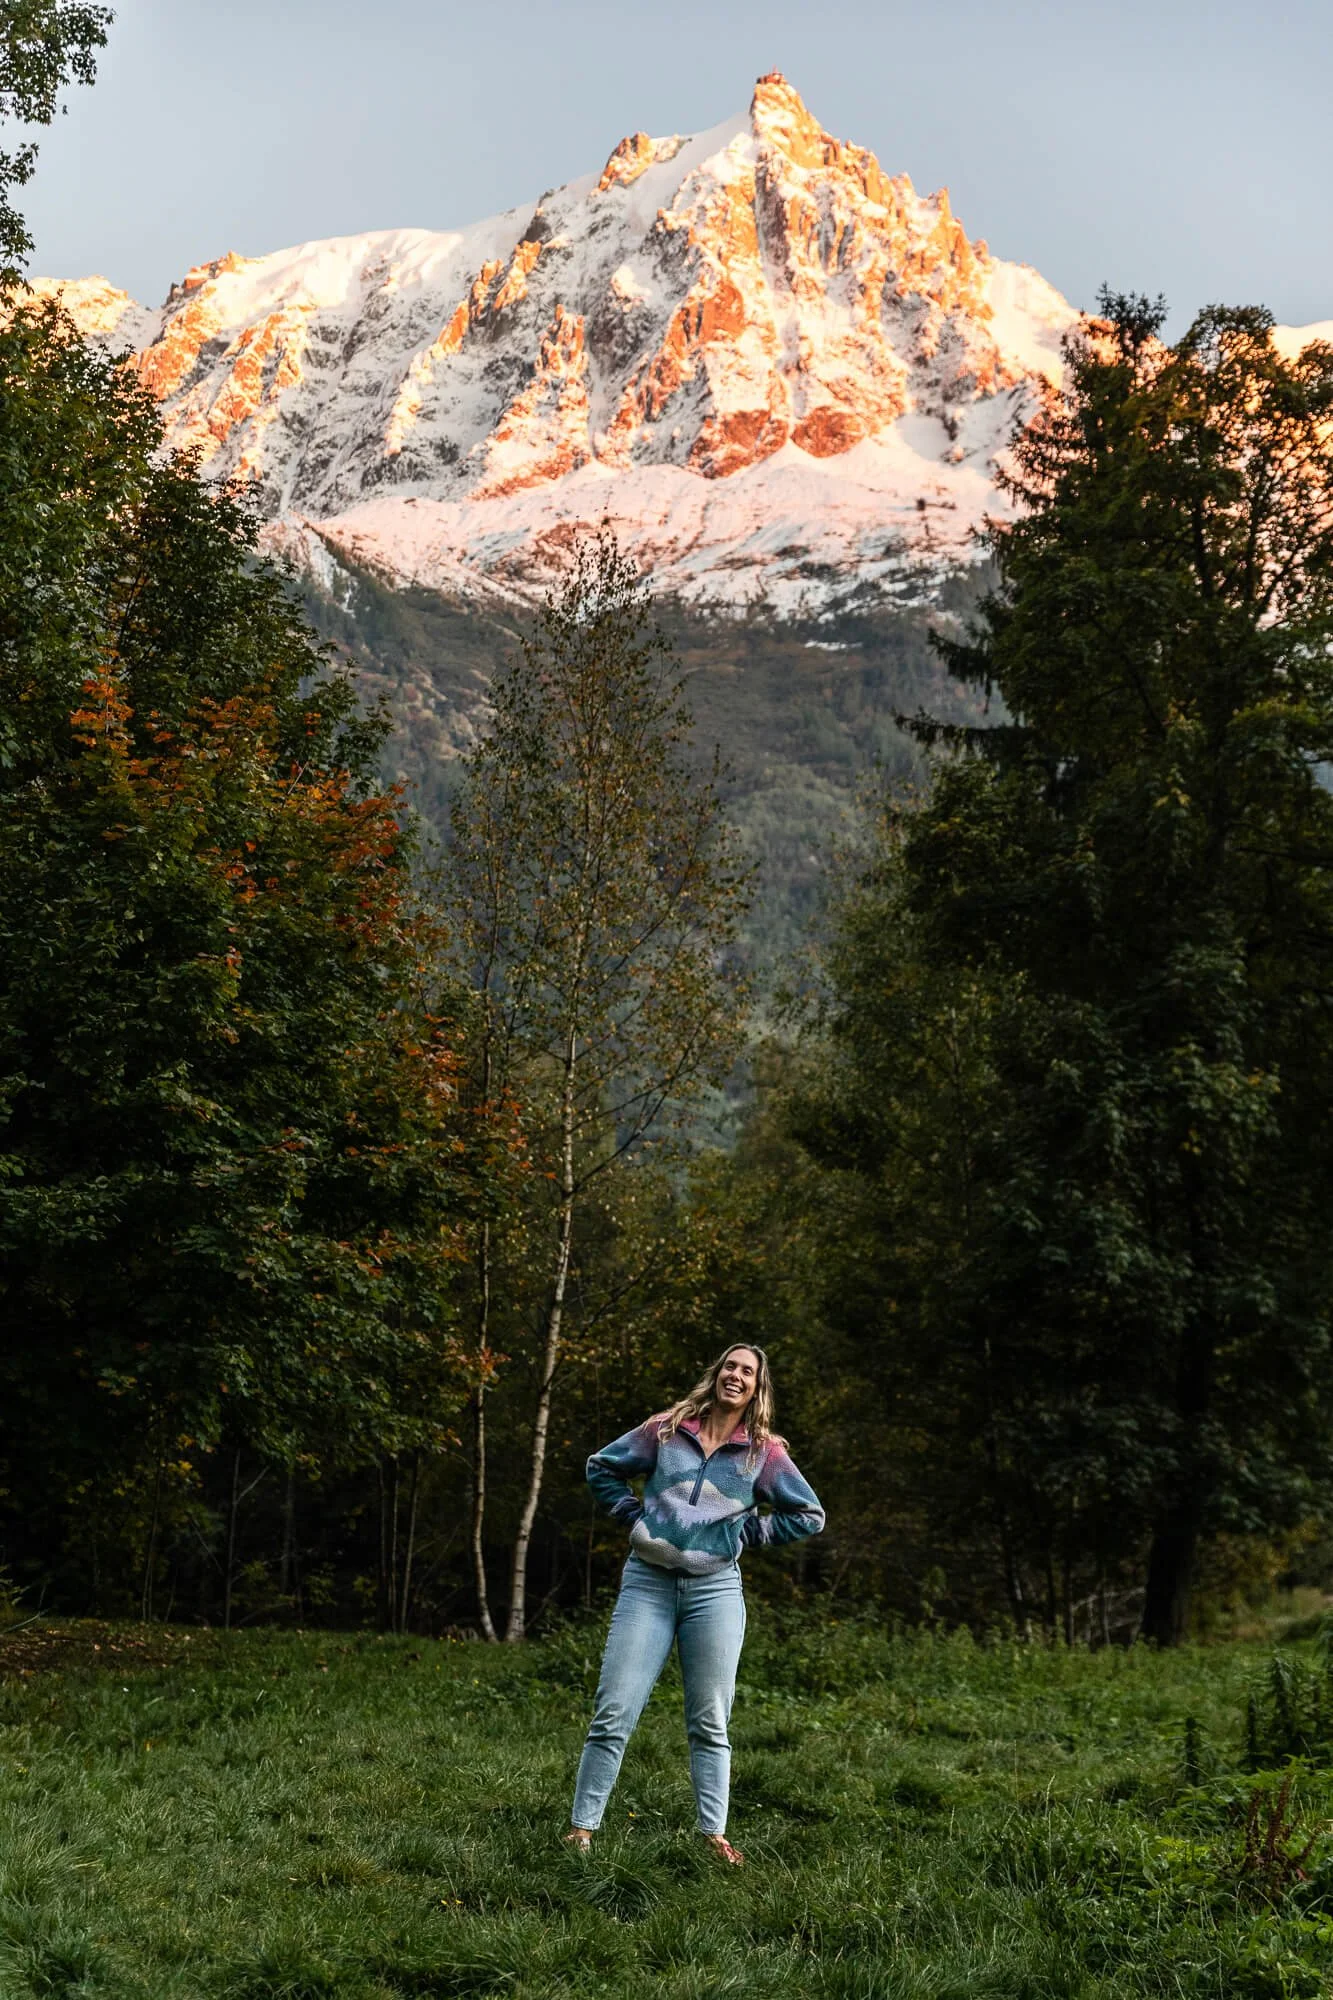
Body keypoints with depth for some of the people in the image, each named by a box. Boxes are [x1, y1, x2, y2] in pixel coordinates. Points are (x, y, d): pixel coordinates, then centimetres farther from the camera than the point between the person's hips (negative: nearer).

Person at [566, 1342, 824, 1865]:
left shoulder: (764, 1451, 5)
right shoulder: (667, 1430, 6)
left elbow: (810, 1515, 9)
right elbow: (601, 1467, 16)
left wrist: (748, 1532, 2)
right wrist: (633, 1515, 5)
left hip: (715, 1589, 0)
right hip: (647, 1582, 0)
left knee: (710, 1724, 4)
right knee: (613, 1714, -4)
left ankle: (715, 1835, 11)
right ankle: (582, 1828, 2)